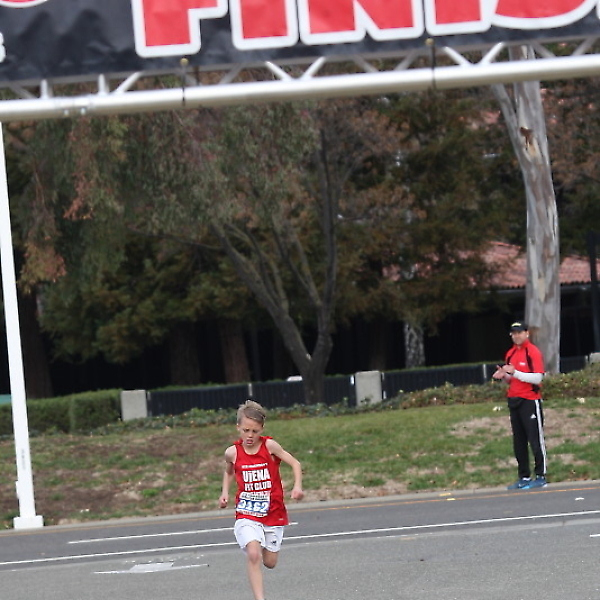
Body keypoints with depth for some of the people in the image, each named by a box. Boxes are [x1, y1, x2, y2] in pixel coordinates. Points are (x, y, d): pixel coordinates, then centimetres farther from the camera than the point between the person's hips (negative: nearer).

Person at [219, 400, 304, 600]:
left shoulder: (269, 446, -9)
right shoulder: (233, 452, -2)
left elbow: (295, 463, -8)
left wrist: (297, 486, -23)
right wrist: (225, 493, 5)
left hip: (273, 513, 0)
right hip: (246, 514, 0)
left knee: (270, 562, 9)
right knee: (253, 555, -23)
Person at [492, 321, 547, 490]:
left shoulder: (533, 352, -9)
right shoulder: (510, 354, 15)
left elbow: (537, 378, -17)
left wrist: (514, 373, -23)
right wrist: (503, 376, 0)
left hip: (530, 401, -8)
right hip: (514, 401, 8)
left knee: (536, 440, -4)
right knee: (518, 442, 9)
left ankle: (540, 476, 0)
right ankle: (524, 477, 14)